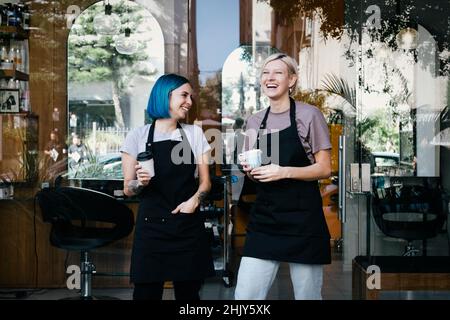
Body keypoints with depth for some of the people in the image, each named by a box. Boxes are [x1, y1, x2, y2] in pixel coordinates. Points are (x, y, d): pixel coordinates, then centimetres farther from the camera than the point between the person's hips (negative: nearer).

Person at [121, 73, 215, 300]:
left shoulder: (195, 133, 9)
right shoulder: (138, 136, 1)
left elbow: (205, 180, 8)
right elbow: (128, 189, 4)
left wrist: (195, 199, -12)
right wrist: (140, 183, -18)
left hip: (188, 227, 2)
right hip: (151, 227, -2)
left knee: (188, 293, 7)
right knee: (146, 293, -1)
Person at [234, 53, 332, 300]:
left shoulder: (309, 115, -3)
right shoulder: (254, 122, 12)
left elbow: (324, 169, -5)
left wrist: (284, 172, -18)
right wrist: (250, 170, -2)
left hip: (302, 219, -4)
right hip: (264, 218, 4)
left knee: (307, 295, 5)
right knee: (245, 295, -1)